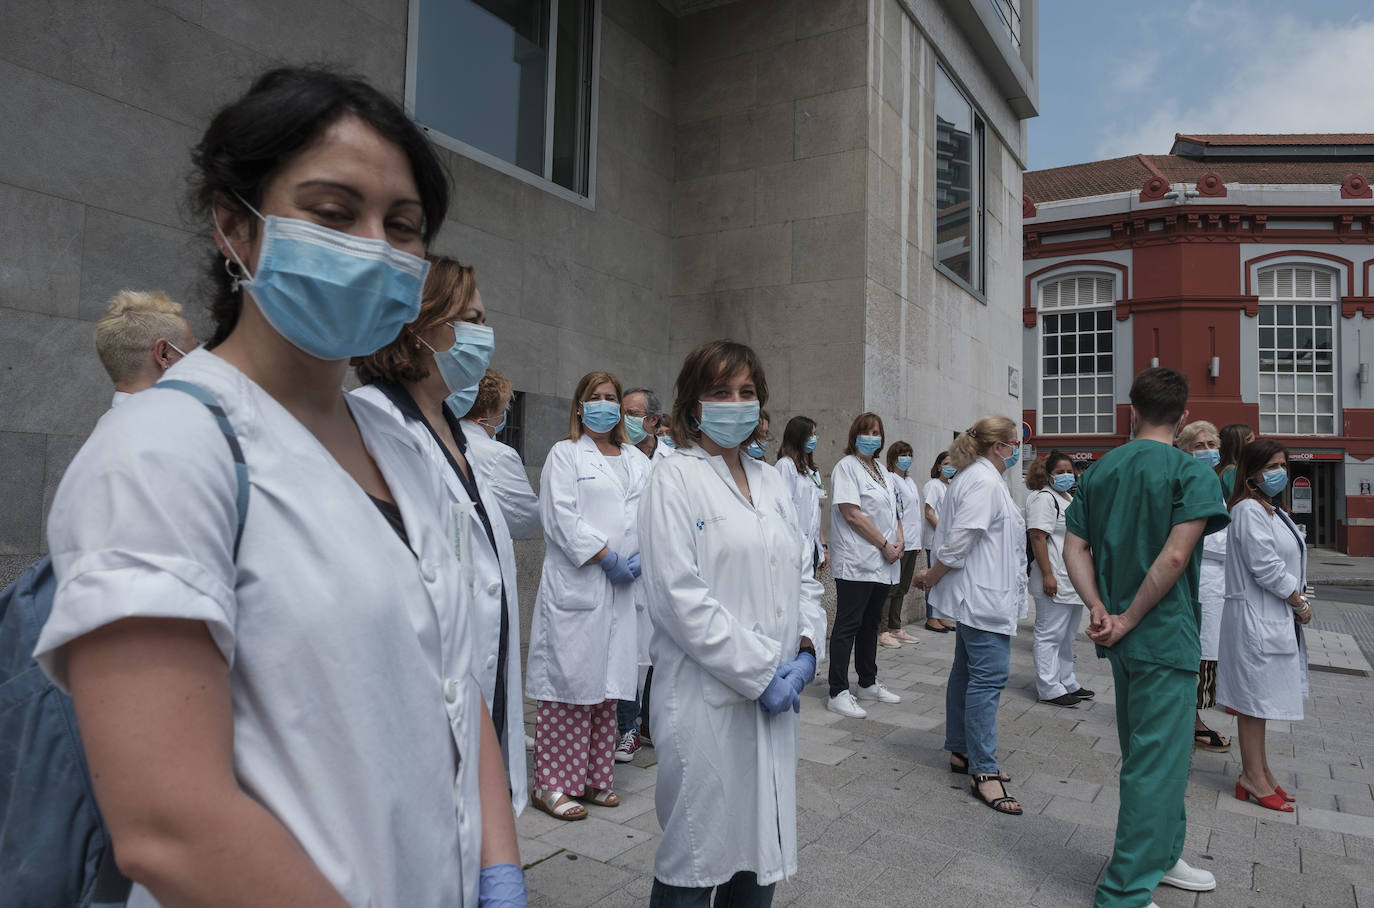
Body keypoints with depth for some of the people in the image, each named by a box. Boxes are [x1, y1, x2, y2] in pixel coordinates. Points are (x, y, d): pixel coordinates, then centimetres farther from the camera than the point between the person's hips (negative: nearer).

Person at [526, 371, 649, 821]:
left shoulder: (637, 460, 18)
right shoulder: (564, 454, 3)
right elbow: (562, 517, -8)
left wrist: (641, 555, -8)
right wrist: (606, 557, -13)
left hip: (622, 585, 5)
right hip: (575, 583, -5)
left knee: (608, 682, 9)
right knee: (569, 680, -4)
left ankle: (594, 778, 20)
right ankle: (553, 784, 6)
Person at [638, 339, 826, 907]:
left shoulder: (771, 482, 14)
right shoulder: (675, 480, -7)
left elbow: (803, 576, 16)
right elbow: (679, 596, -15)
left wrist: (806, 650, -1)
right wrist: (758, 672, -14)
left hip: (776, 697, 6)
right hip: (708, 700, -6)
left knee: (764, 857, 15)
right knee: (697, 858, 5)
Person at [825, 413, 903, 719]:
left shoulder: (881, 470, 18)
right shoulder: (846, 467, -8)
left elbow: (893, 510, 20)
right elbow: (852, 514, -16)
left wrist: (899, 541, 2)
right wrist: (885, 545, -14)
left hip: (883, 563, 8)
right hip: (856, 562, -8)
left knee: (871, 624, 15)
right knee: (848, 625, -5)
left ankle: (868, 684, 26)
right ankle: (838, 693, -1)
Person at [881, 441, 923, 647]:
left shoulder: (910, 482, 19)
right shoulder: (889, 479, -8)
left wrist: (918, 542, 20)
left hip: (911, 543, 9)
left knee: (902, 588, 13)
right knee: (891, 587, -7)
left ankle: (896, 628, 20)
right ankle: (882, 631, -3)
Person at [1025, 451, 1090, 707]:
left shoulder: (1070, 499, 19)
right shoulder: (1044, 498, -12)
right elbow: (1037, 536, -20)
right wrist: (1047, 575, -25)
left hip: (1073, 581, 10)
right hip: (1054, 581, -10)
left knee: (1067, 635, 17)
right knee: (1050, 635, -5)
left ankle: (1066, 682, 26)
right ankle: (1049, 689, 0)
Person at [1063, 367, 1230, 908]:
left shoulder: (1099, 471, 6)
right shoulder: (1193, 474, -11)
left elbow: (1075, 547, 1)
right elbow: (1175, 556, -21)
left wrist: (1098, 609, -5)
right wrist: (1129, 620, -14)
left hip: (1120, 639, 7)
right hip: (1165, 636, -6)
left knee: (1145, 754, 21)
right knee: (1157, 763, 1)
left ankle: (1161, 856, 39)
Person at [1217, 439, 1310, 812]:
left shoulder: (1275, 511, 15)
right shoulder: (1249, 510, -16)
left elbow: (1288, 562, 18)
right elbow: (1266, 567, -20)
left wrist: (1297, 603, 4)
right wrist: (1300, 603, -9)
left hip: (1278, 618, 10)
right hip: (1255, 617, -10)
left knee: (1259, 700, 16)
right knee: (1254, 699, -1)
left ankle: (1258, 772, 25)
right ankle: (1254, 778, 9)